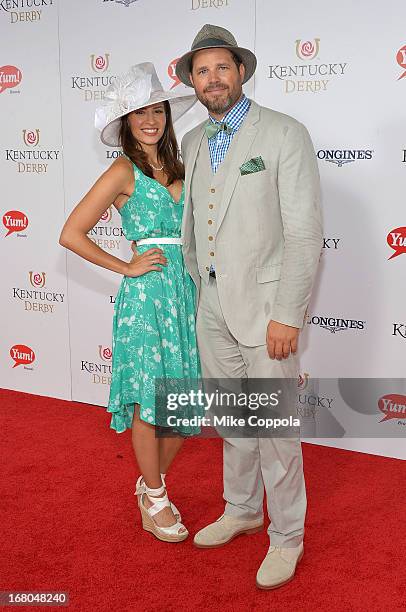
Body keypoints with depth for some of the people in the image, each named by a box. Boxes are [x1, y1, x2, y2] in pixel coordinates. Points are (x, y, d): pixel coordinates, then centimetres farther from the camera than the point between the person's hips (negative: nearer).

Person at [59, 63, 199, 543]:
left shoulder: (176, 167, 14)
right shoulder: (124, 171, -4)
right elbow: (71, 234, -8)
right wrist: (127, 267, -6)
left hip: (187, 290, 6)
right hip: (146, 293, -6)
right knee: (151, 400, 2)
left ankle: (152, 482, 31)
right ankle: (155, 500, 21)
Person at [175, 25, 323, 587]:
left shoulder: (285, 134, -9)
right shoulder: (192, 143, 10)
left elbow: (305, 232, -13)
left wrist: (287, 315, -17)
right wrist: (193, 289, 16)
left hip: (264, 303, -6)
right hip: (212, 303, 6)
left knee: (274, 426, 2)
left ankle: (287, 537, 21)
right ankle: (241, 510, 37)